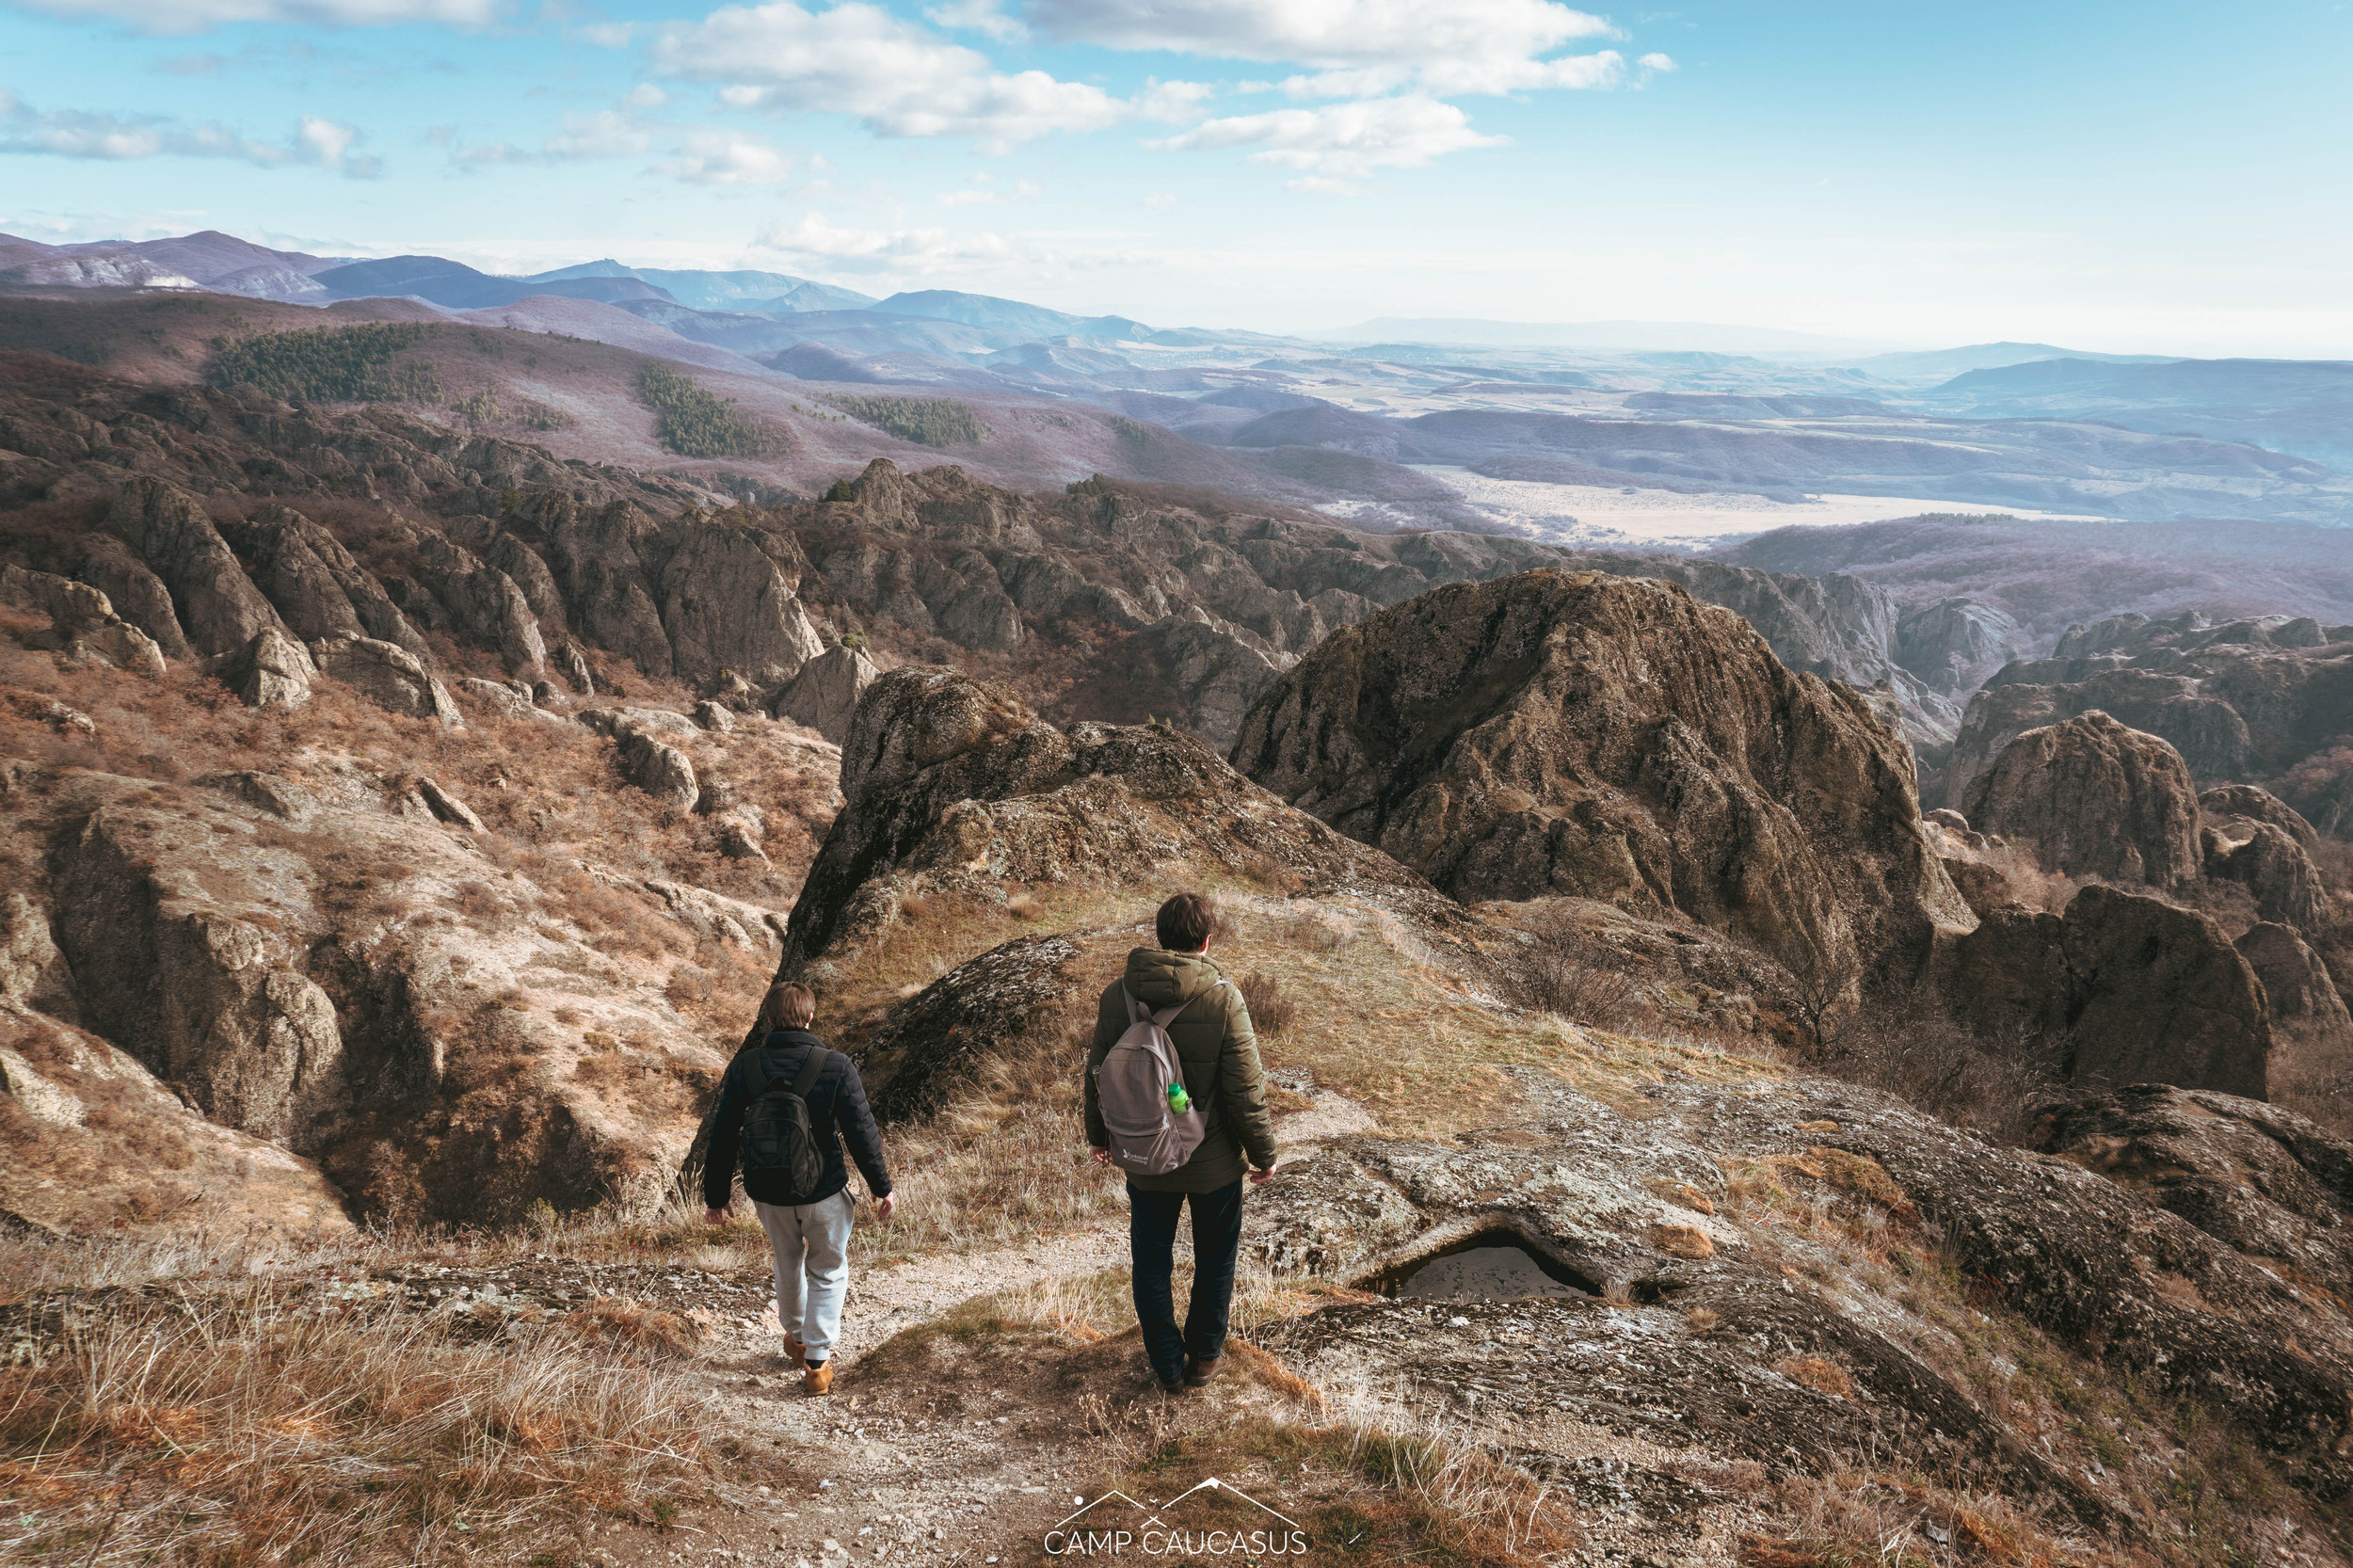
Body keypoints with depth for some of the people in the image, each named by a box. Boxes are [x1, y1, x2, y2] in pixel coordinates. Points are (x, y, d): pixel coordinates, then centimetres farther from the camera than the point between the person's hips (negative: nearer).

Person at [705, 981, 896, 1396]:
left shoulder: (745, 1065, -9)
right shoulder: (836, 1066, -15)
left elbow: (723, 1134, -4)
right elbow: (861, 1132, -12)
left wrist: (716, 1194, 7)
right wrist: (881, 1186, 0)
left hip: (767, 1192, 3)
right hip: (823, 1191, -3)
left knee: (787, 1262, 29)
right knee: (828, 1272, 17)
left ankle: (795, 1337, 47)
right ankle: (817, 1362, 14)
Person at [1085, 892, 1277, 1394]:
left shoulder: (1117, 994, -11)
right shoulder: (1222, 1000, -21)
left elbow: (1098, 1073, 2)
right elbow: (1246, 1090, -17)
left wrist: (1099, 1135, 18)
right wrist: (1263, 1152, -2)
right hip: (1215, 1163, -2)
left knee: (1151, 1264, 20)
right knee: (1214, 1260, 21)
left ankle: (1168, 1366, 31)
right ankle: (1204, 1356, 36)